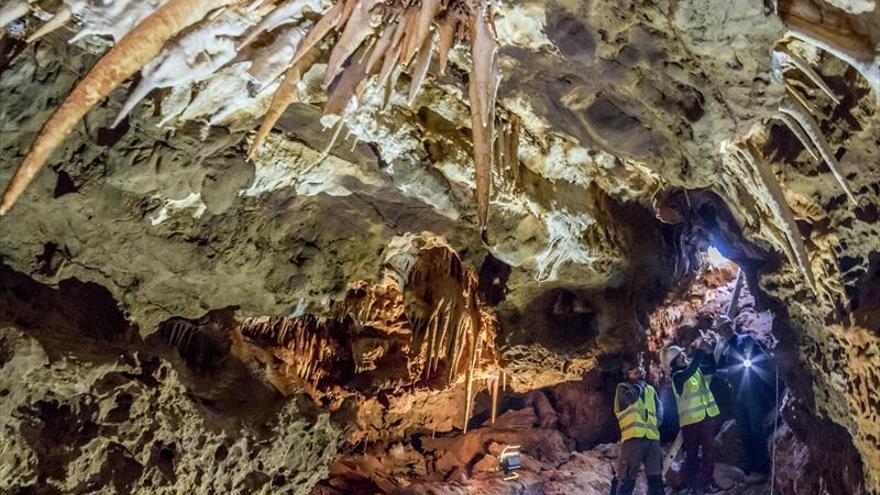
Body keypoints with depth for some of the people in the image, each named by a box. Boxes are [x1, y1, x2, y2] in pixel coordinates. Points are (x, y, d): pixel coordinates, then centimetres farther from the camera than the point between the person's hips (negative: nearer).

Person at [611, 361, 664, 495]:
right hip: (633, 436, -5)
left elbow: (659, 408, 19)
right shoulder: (622, 388, 8)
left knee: (655, 477, 9)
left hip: (652, 437, 5)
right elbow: (631, 397, -12)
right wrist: (639, 381, 0)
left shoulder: (650, 389, 24)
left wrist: (655, 422, 2)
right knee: (627, 478, -8)